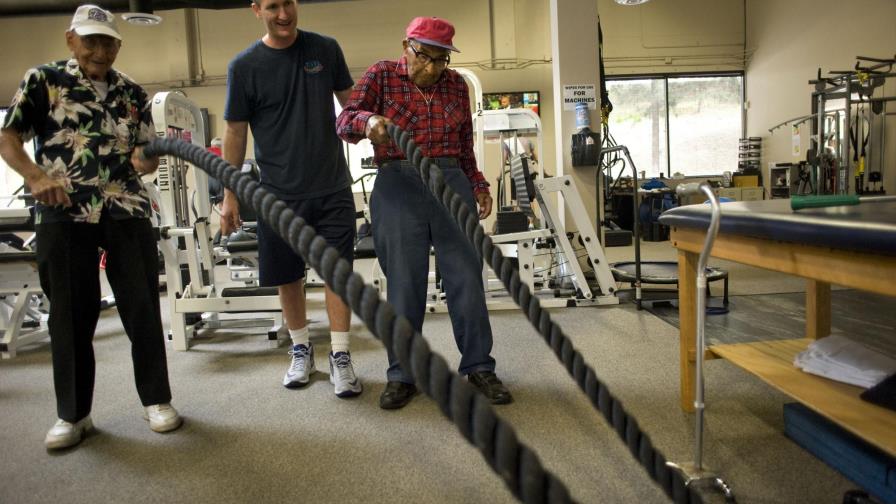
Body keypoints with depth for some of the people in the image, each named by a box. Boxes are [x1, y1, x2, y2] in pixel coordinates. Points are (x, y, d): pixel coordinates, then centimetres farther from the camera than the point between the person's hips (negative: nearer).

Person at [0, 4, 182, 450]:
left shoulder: (132, 94, 13)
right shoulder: (42, 80, 5)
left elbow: (147, 155, 11)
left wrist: (147, 159, -13)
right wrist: (36, 176, -18)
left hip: (127, 211, 2)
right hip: (63, 214, -2)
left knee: (142, 305, 2)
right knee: (70, 313, 3)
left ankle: (156, 399, 15)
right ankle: (73, 413, 16)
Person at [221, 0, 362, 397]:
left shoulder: (325, 49, 4)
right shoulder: (244, 66, 0)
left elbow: (350, 102, 13)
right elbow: (235, 133, 3)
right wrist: (230, 195, 2)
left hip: (333, 187, 0)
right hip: (280, 192, 0)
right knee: (288, 277, 9)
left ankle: (340, 357, 10)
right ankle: (301, 349, 28)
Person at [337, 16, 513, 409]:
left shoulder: (456, 84, 12)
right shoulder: (382, 76, 3)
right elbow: (344, 121, -8)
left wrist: (478, 185, 14)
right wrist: (367, 120, -29)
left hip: (451, 182, 3)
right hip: (398, 187, -2)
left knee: (467, 276, 4)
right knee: (403, 283, 1)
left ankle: (479, 367, 17)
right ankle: (401, 375, 16)